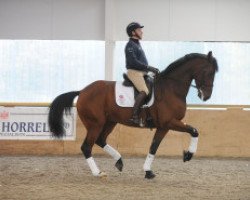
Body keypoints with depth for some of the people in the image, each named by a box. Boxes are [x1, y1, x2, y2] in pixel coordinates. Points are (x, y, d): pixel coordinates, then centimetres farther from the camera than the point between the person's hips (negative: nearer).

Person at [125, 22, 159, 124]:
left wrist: (151, 69, 14)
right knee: (144, 91, -28)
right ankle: (135, 115, -30)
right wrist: (148, 68, -20)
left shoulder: (137, 44, 21)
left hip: (142, 72, 10)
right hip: (134, 72, -10)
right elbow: (133, 62, -20)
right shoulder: (130, 45, -9)